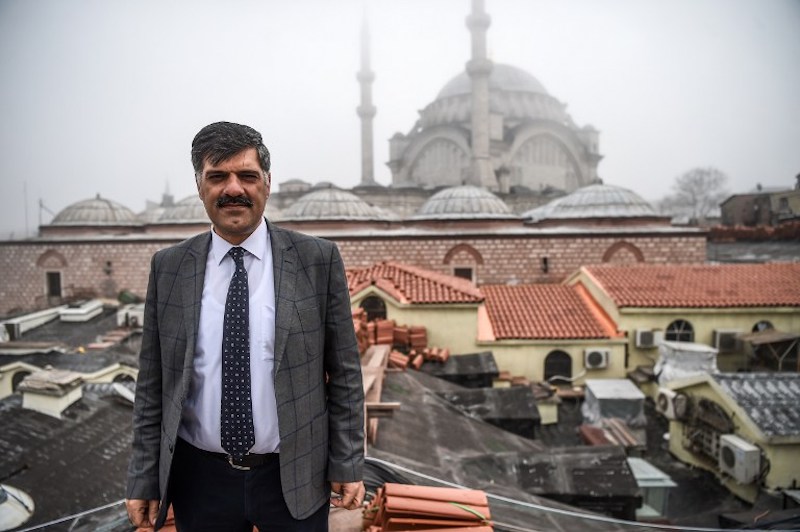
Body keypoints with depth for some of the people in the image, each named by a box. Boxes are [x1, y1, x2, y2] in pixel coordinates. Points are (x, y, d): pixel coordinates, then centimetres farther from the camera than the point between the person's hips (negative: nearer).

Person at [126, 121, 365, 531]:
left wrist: (347, 465, -4)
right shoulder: (168, 267, -2)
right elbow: (152, 383, 2)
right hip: (199, 477, 2)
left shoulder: (317, 259, -8)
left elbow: (344, 371, -4)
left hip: (294, 476, -1)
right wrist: (144, 480, 1)